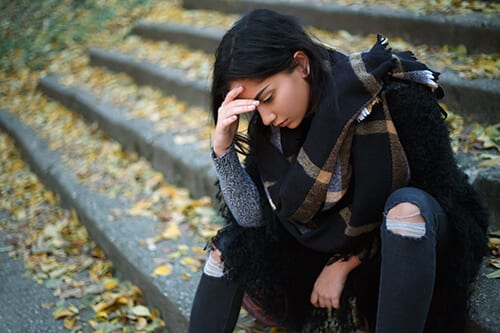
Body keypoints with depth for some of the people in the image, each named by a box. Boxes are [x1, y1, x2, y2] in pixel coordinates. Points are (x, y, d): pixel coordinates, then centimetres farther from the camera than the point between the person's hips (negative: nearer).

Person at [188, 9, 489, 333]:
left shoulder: (395, 97, -27)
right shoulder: (273, 124, -11)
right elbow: (253, 217, -13)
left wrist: (345, 264, -15)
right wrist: (223, 148, -27)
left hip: (411, 243, -4)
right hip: (331, 242, 5)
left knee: (405, 207, -37)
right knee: (229, 249, -8)